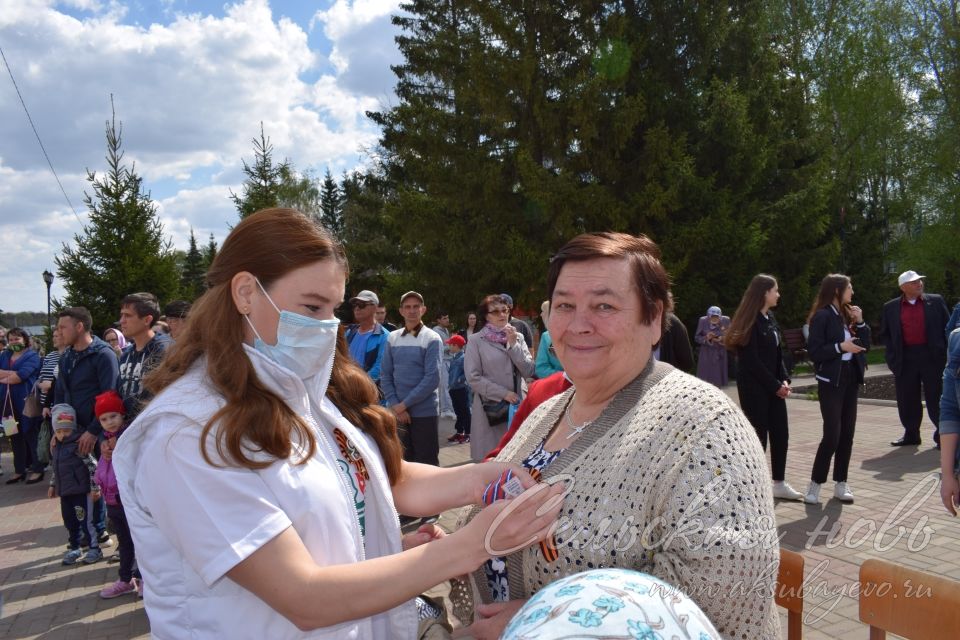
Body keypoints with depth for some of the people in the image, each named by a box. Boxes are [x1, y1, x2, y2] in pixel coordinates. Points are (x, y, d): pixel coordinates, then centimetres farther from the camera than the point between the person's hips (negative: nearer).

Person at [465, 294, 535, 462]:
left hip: (516, 407, 3)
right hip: (489, 408, -3)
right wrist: (504, 393, -11)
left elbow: (528, 372, 1)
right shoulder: (476, 340, -2)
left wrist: (513, 345, -8)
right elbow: (473, 378, -8)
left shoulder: (517, 337, 10)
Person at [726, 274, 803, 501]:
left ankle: (779, 484, 22)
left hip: (772, 386, 8)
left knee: (780, 433, 10)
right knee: (758, 435, -1)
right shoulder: (751, 321, -15)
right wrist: (776, 385, -13)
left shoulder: (770, 318, 11)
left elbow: (778, 353, 14)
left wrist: (784, 380, 0)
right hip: (754, 387, -8)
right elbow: (751, 360, -18)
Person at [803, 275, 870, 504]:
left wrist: (860, 322, -1)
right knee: (832, 434, -9)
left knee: (847, 433, 8)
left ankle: (841, 484, 17)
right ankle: (815, 485, 3)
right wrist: (840, 346, -23)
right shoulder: (822, 316, -10)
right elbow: (814, 353, -15)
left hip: (851, 378, 7)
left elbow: (865, 345, 10)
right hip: (831, 380, -7)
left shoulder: (847, 314, 10)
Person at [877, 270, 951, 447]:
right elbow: (883, 335, 10)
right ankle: (911, 434, 21)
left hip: (932, 357, -1)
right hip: (905, 360, 1)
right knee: (907, 400, 8)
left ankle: (942, 434, 15)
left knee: (936, 398, 3)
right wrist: (893, 354, -2)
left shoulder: (936, 301, 5)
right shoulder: (890, 308, 6)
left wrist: (946, 352, -3)